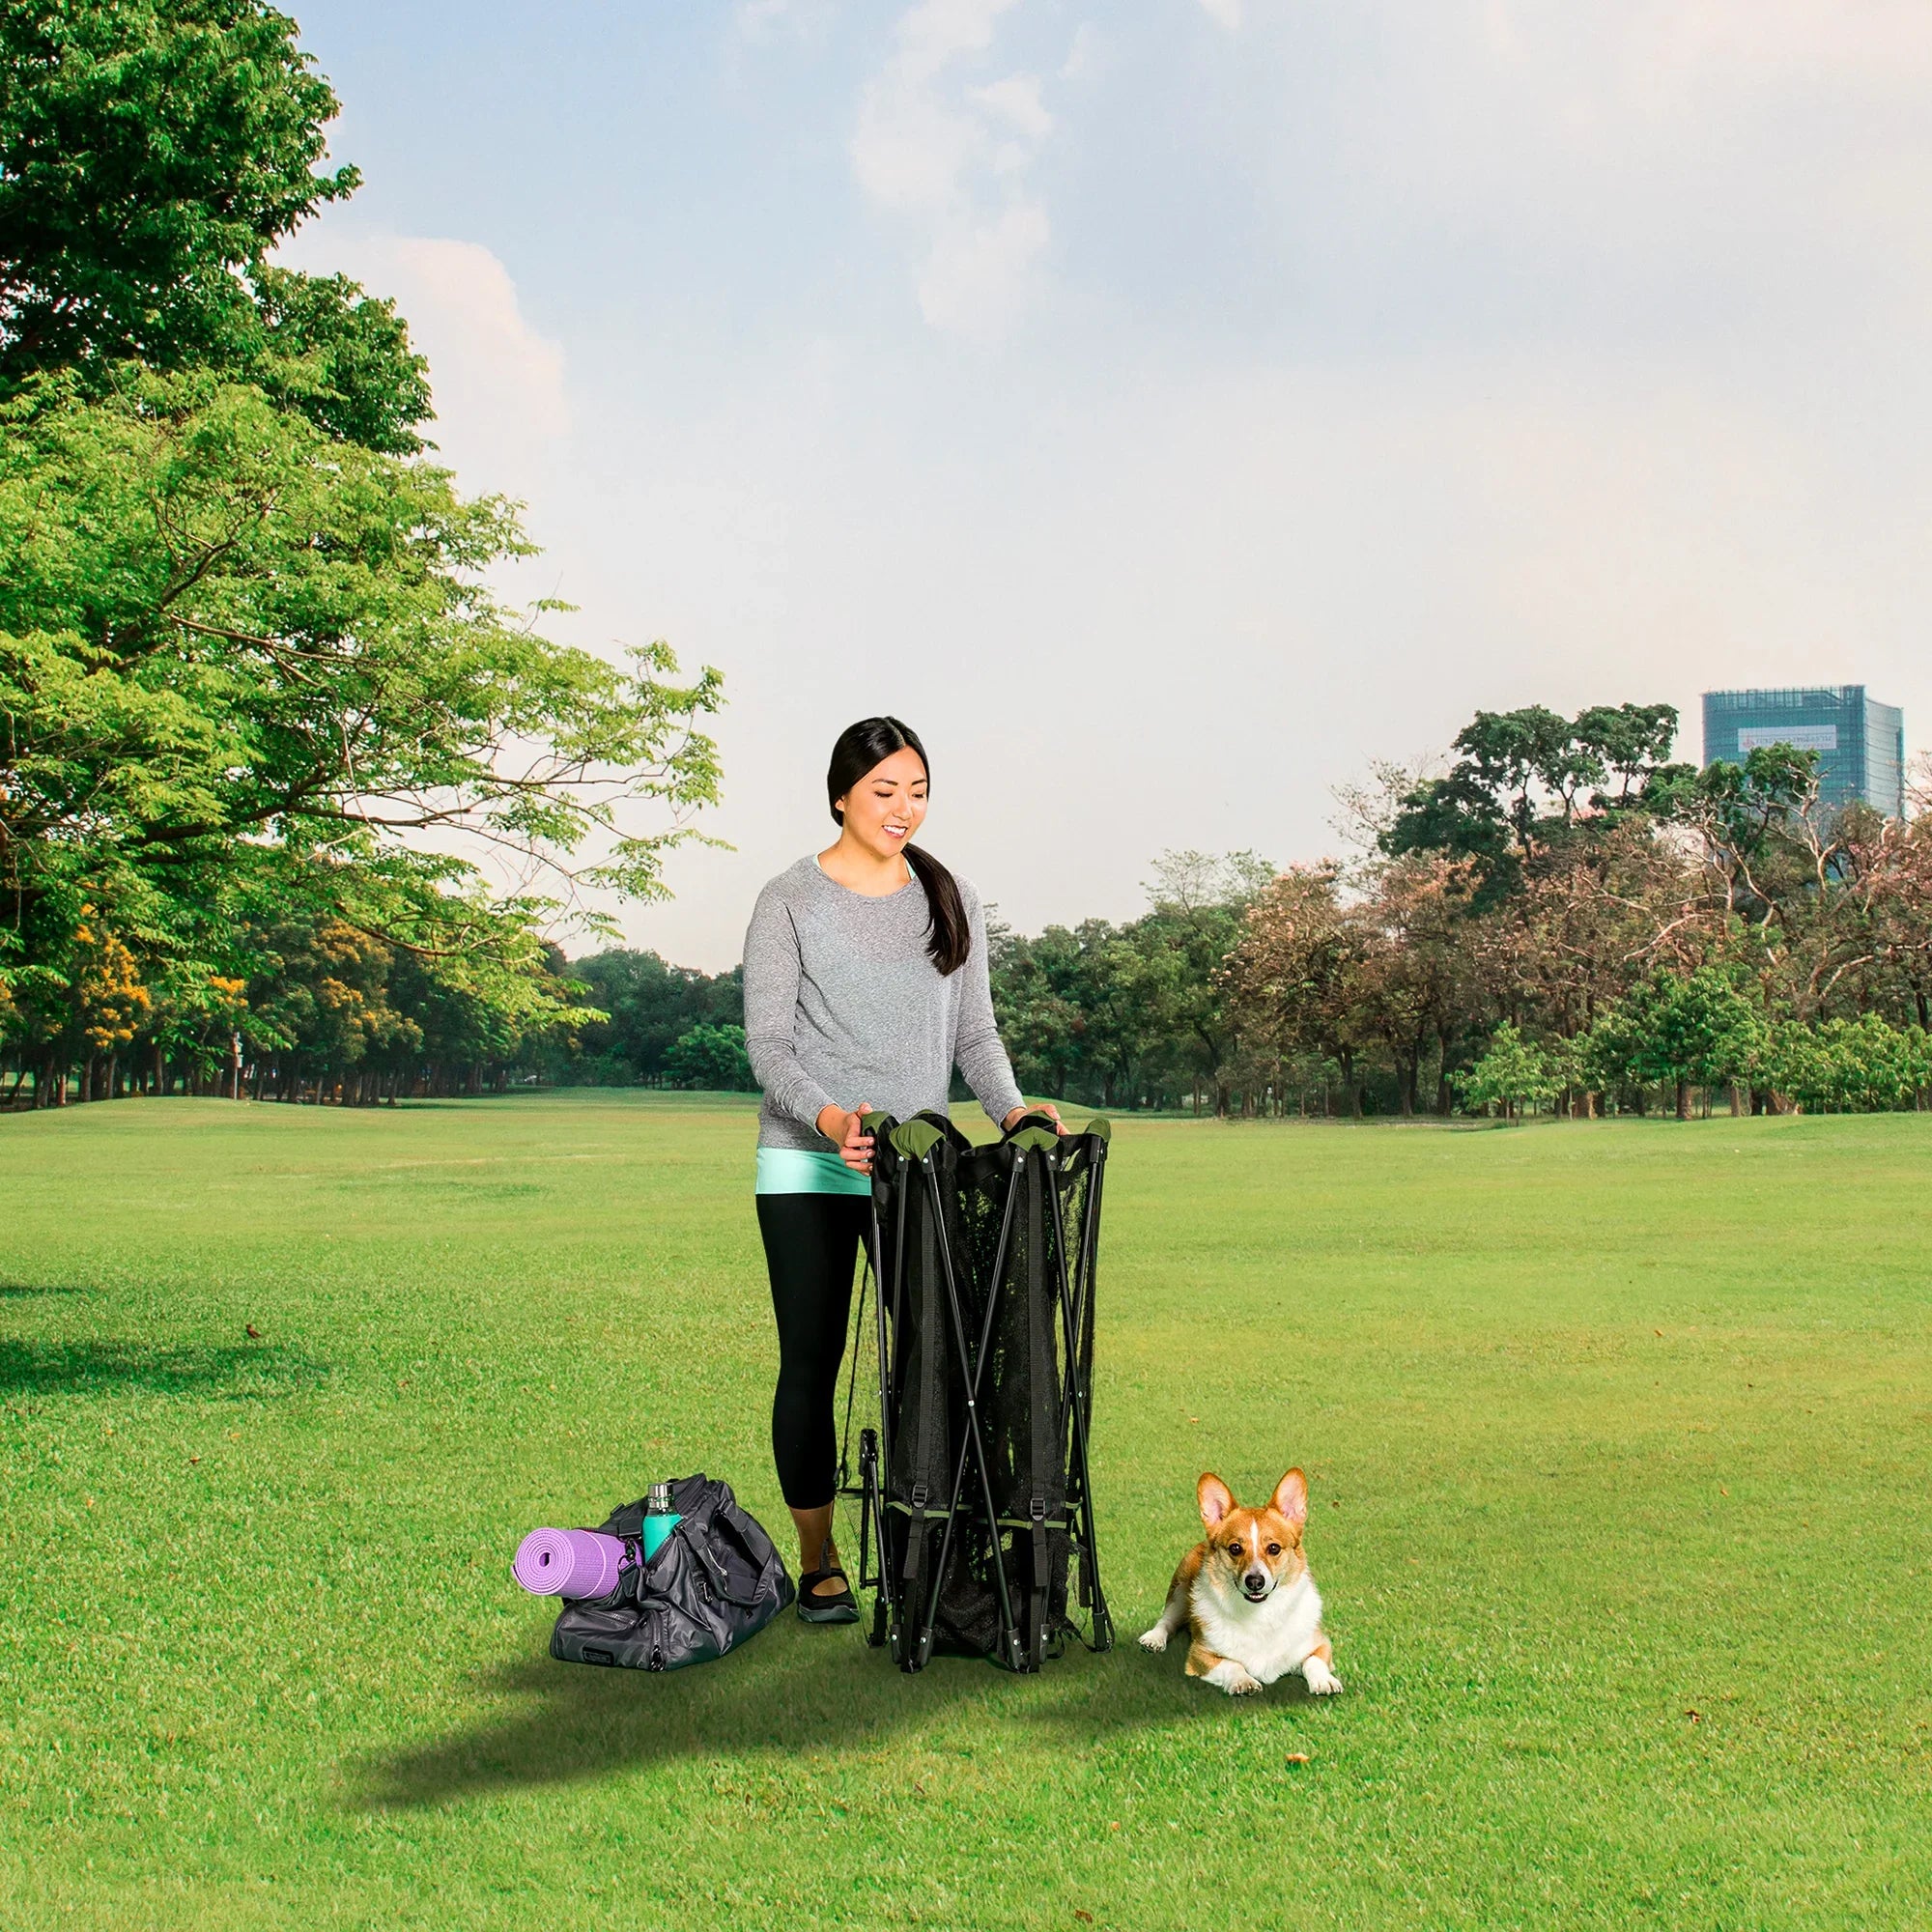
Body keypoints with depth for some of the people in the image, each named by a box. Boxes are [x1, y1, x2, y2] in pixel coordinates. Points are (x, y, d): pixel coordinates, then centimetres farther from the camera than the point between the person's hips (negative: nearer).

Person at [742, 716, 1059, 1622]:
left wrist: (1012, 1109, -7)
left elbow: (974, 1031, 12)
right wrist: (827, 1118, -23)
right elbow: (768, 1043, -5)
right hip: (807, 1171, -3)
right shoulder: (791, 900, -1)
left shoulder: (952, 901, 11)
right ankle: (818, 1563, 11)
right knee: (812, 1364, 1)